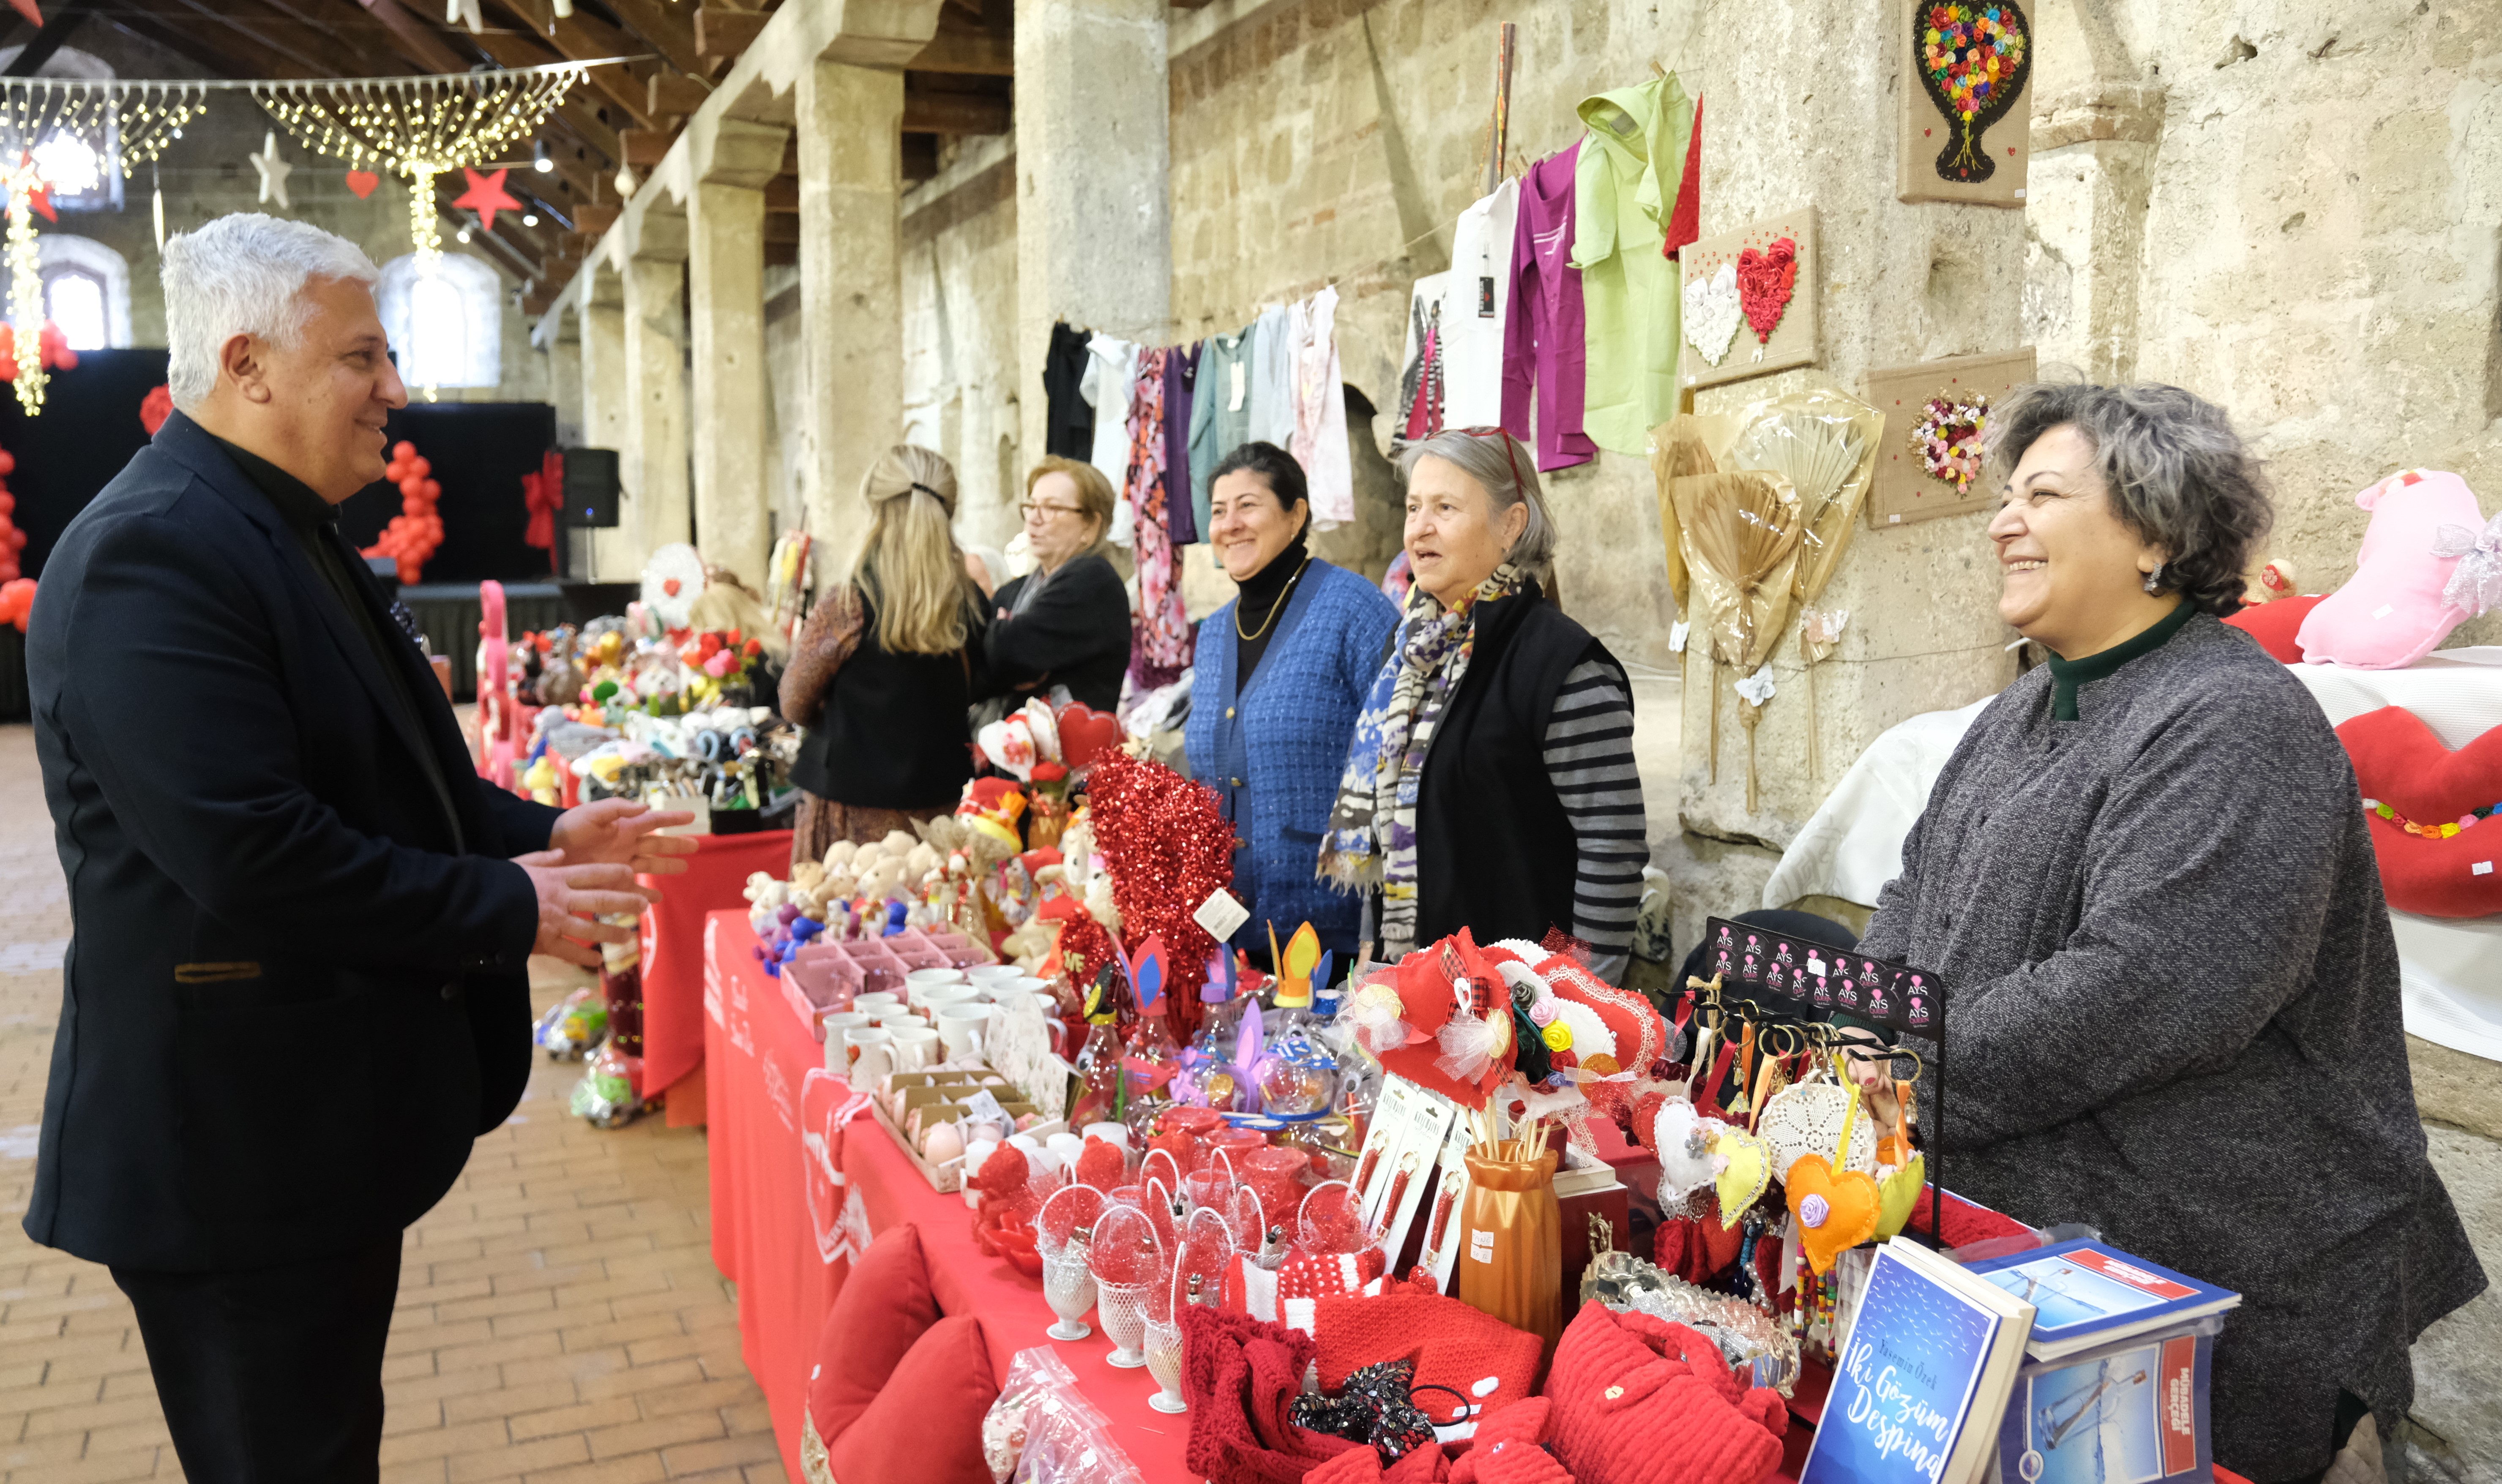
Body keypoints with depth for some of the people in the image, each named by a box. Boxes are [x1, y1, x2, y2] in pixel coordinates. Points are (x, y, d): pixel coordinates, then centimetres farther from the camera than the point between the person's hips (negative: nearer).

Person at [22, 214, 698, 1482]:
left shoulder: (283, 534, 12)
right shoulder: (151, 555, -22)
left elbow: (384, 774, 18)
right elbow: (249, 855, -30)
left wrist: (542, 833, 5)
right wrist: (507, 908, -20)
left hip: (329, 1114, 10)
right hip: (237, 1151, -10)